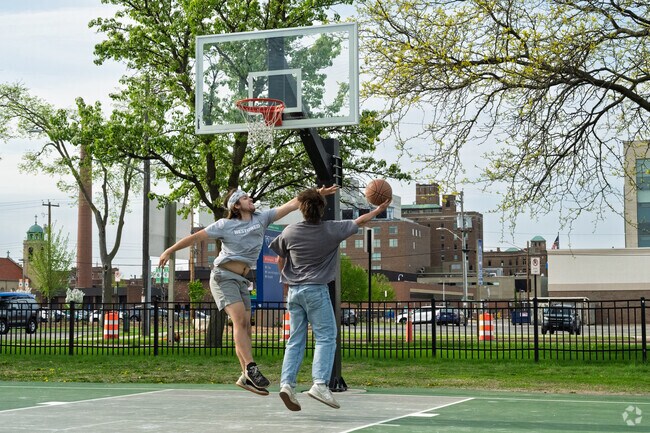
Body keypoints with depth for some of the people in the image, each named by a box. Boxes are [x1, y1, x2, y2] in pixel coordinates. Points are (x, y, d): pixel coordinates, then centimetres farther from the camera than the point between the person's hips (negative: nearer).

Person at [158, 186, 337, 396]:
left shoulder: (262, 218, 8)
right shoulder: (225, 225, -3)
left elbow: (291, 205, 2)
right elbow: (196, 237, 2)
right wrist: (169, 251, 3)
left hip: (242, 280, 5)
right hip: (223, 276, -5)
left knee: (245, 326, 0)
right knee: (239, 318, -20)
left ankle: (246, 377, 2)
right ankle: (251, 367, -25)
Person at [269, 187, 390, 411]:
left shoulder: (290, 232, 0)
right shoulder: (332, 230, -5)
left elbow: (280, 260, 14)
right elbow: (360, 221, 10)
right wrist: (379, 209, 26)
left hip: (294, 290, 4)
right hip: (316, 290, -4)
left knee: (295, 340, 7)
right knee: (325, 338, -1)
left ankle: (287, 382, -5)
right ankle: (320, 383, -16)